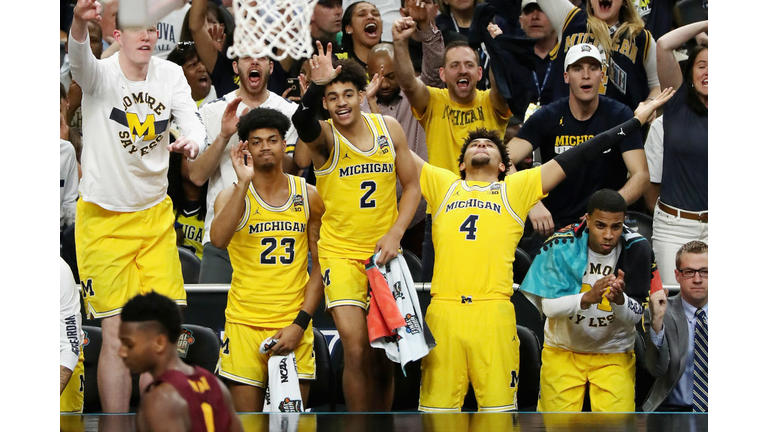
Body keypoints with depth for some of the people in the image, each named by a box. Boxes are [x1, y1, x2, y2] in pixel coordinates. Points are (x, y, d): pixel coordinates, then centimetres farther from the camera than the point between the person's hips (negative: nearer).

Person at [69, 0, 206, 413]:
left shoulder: (170, 74, 1)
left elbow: (192, 120, -8)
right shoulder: (100, 75, -14)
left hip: (155, 215, 4)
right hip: (104, 219, -4)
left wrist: (192, 141, -34)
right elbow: (79, 58, -36)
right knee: (117, 334, -5)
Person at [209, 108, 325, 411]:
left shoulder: (308, 196, 6)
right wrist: (244, 182, -23)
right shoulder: (233, 195, 0)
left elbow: (320, 265, 7)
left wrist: (300, 323, -3)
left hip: (293, 325, 2)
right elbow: (218, 239, -22)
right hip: (244, 324, -2)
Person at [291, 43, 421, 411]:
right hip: (341, 252, -3)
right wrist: (317, 86, -53)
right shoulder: (324, 137, -11)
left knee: (383, 355, 9)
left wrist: (395, 233, -6)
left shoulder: (388, 128, 1)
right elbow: (302, 123, -35)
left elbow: (411, 186, 7)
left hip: (384, 253, 3)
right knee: (356, 351, -15)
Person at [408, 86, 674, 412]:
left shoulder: (515, 188, 17)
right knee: (438, 405, -1)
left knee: (498, 407, -2)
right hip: (443, 311, 1)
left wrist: (636, 120, 14)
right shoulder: (443, 184, 20)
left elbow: (577, 157, 16)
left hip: (493, 312, -1)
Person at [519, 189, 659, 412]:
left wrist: (619, 299, -38)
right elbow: (549, 307, -19)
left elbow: (635, 316, -15)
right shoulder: (562, 244, -17)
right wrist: (587, 298, -37)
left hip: (614, 354, 0)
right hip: (563, 350, 0)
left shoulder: (637, 249, -15)